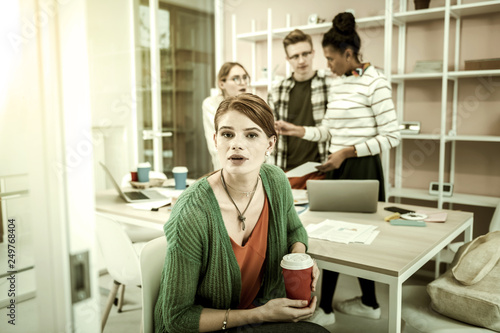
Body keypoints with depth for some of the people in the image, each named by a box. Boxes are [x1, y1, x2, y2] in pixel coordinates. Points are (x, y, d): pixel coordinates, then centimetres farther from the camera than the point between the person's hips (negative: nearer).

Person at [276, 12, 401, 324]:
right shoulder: (339, 84, 11)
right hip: (338, 168, 8)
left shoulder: (375, 83, -14)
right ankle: (369, 303, 30)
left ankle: (325, 308, 16)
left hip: (361, 169, -8)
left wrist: (348, 151, -20)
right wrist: (295, 130, 5)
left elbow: (392, 136, -16)